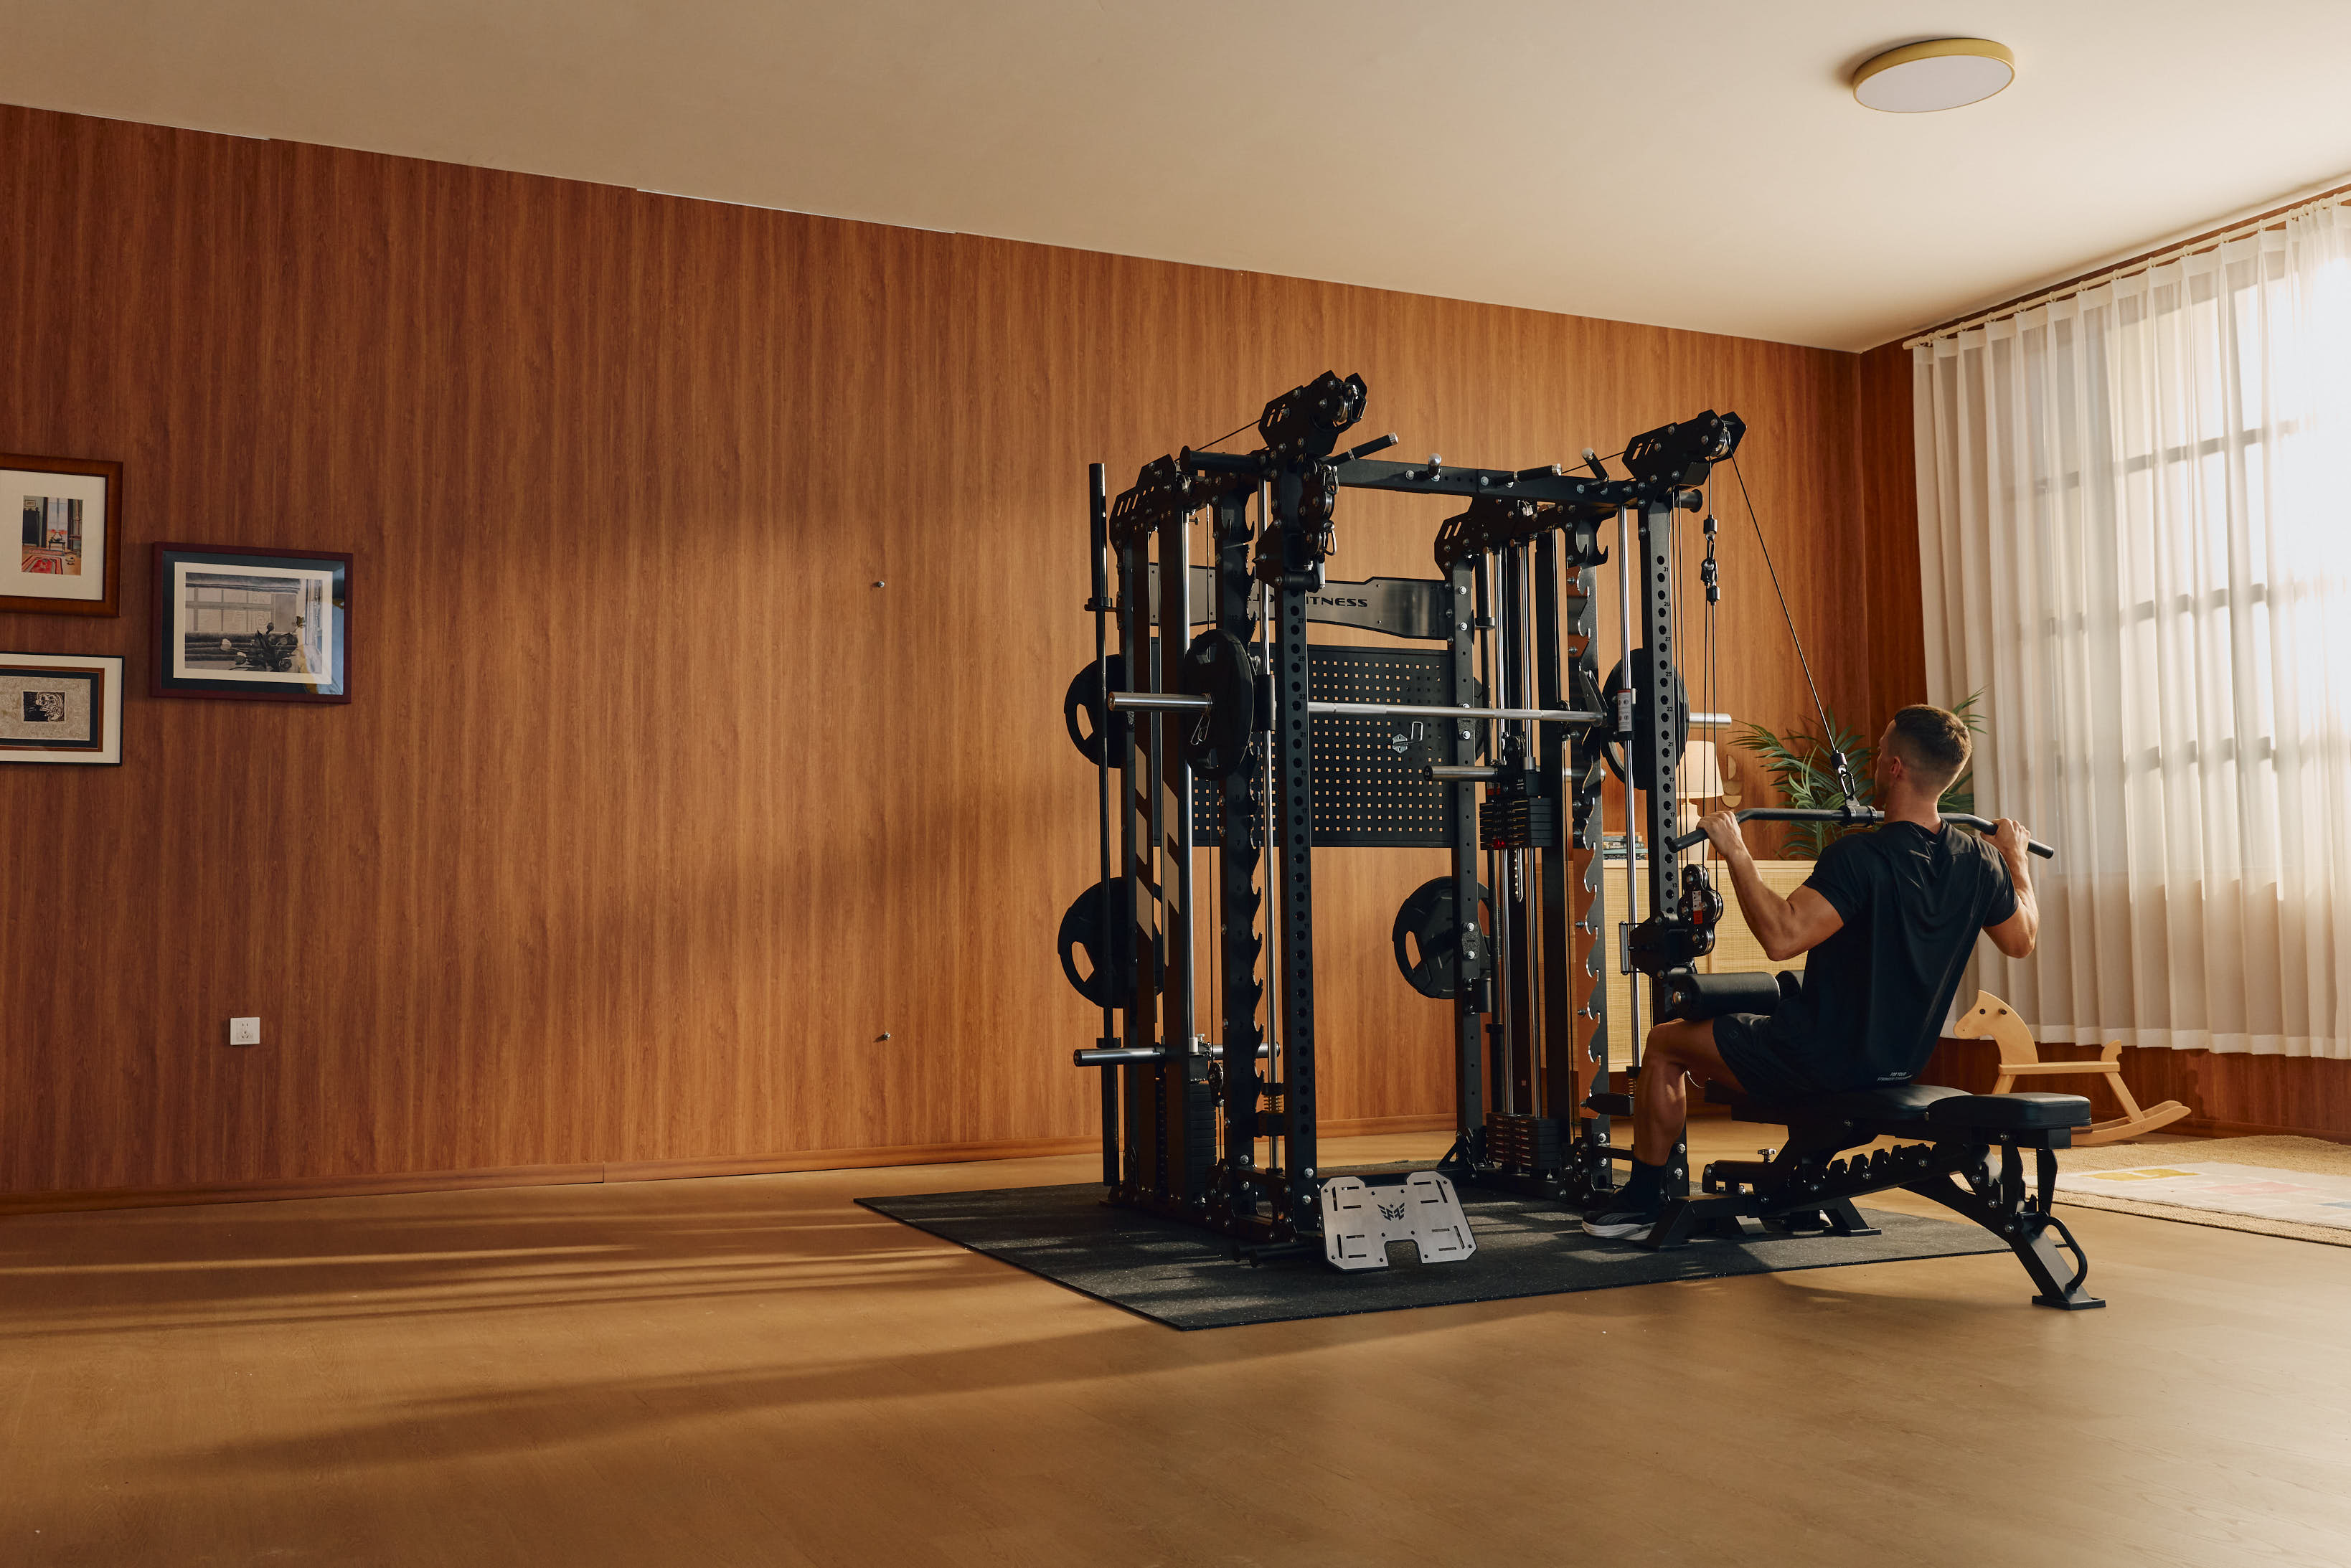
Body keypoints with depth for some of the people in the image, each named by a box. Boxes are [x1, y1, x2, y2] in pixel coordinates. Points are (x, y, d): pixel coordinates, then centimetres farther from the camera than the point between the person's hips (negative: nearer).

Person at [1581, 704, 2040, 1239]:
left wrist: (1737, 853, -30)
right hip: (1901, 1062, 8)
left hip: (1822, 1061, -7)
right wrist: (2017, 859, 27)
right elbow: (2023, 940, 13)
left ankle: (1642, 1201, 23)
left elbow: (1781, 937, -36)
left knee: (1665, 1044, 12)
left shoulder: (1862, 857, -28)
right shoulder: (1980, 862, -5)